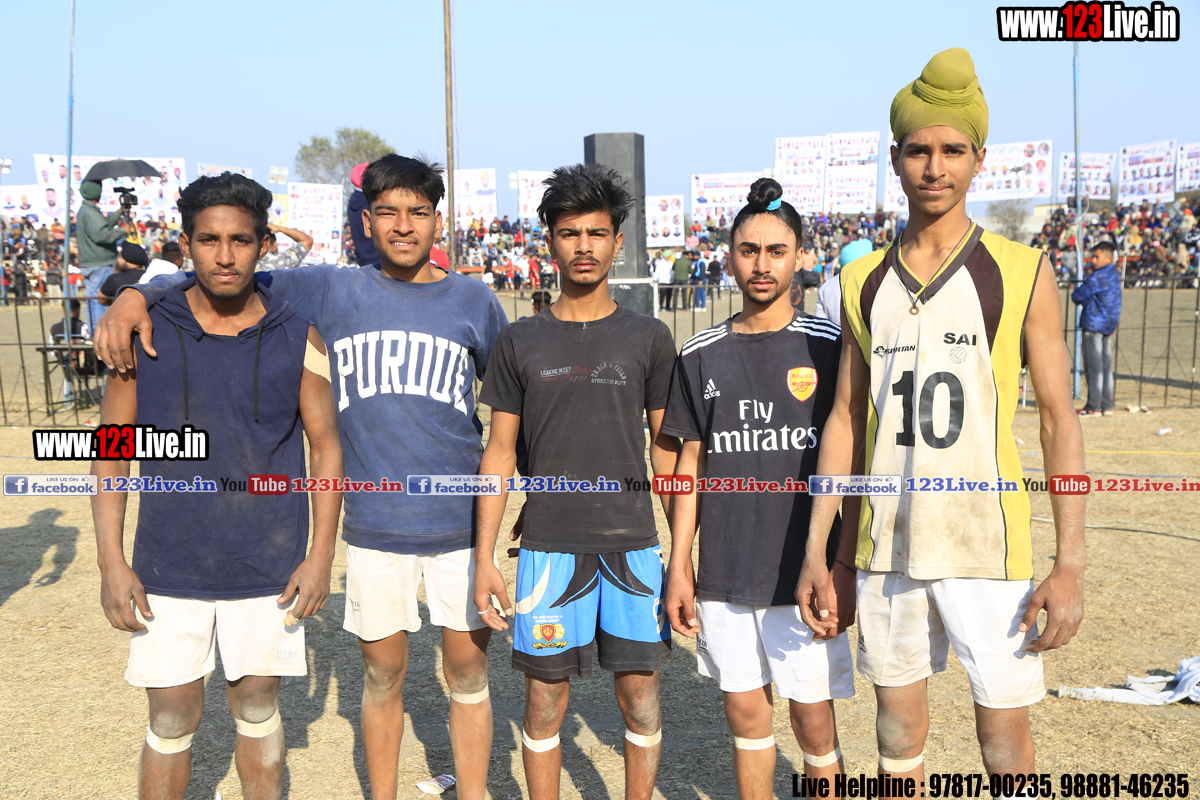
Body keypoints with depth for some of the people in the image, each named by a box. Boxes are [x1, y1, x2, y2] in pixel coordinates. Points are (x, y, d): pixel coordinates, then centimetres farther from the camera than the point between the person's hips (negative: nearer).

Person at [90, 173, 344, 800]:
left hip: (268, 567, 0)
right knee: (171, 719, 9)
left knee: (258, 710, 14)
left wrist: (321, 554, -4)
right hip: (168, 566, 0)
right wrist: (111, 562, -4)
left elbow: (325, 446, 2)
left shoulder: (297, 340, -3)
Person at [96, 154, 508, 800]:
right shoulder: (330, 292, 1)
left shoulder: (473, 301, 3)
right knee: (383, 674, 12)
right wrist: (136, 294, -13)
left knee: (468, 669, 8)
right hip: (375, 525, 0)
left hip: (462, 522, 0)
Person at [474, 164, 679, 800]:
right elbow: (500, 451, 6)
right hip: (548, 544, 0)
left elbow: (666, 445, 7)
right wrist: (484, 557, 1)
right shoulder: (520, 341, 4)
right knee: (545, 699, 7)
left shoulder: (648, 338, 4)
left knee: (640, 689, 7)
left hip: (632, 543, 0)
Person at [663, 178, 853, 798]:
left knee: (813, 717, 4)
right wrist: (678, 566, 6)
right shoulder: (701, 356, 5)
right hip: (724, 575, 3)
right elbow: (691, 463, 9)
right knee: (745, 711, 12)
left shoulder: (828, 347, -3)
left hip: (805, 572, -2)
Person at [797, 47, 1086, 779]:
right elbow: (845, 420, 8)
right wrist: (818, 553, 5)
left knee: (1005, 739, 5)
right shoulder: (863, 282, 6)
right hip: (884, 550, 3)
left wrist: (1071, 563, -9)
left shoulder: (1022, 273, -2)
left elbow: (1060, 420, -2)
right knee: (899, 735, 13)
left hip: (986, 549, -2)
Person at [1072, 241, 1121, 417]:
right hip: (1110, 324, 9)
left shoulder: (1097, 277, -15)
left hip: (1094, 324, -9)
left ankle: (1093, 407, -3)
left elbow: (1077, 297, -12)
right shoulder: (1115, 276, 13)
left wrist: (1086, 279, 7)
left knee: (1094, 367, -5)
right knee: (1106, 366, 10)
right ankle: (1107, 406, 13)